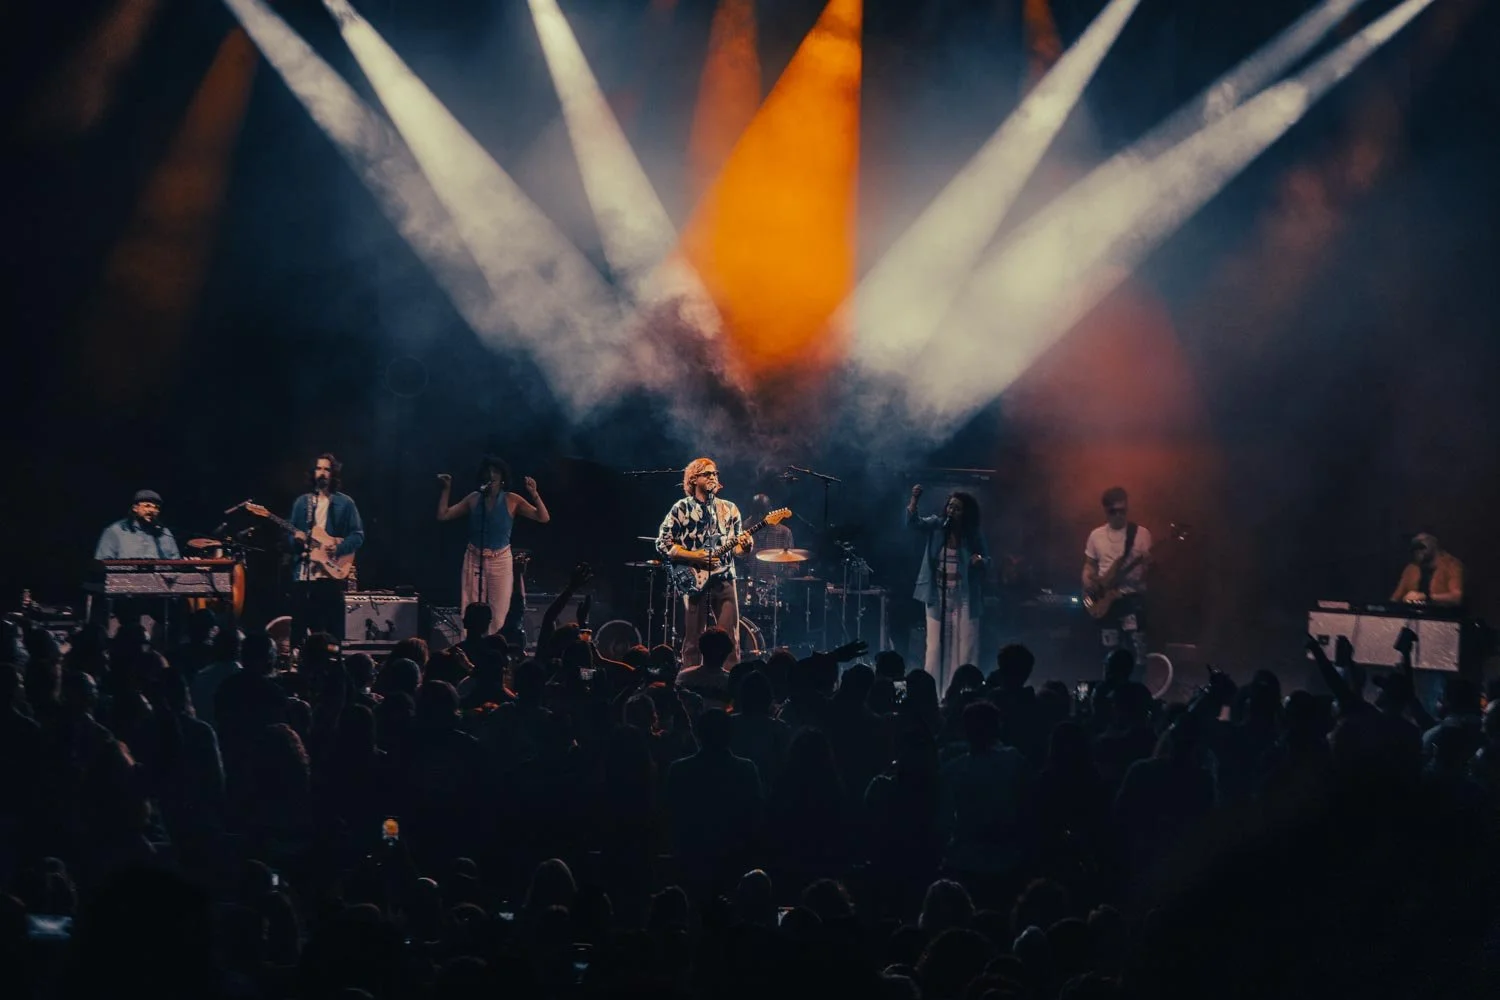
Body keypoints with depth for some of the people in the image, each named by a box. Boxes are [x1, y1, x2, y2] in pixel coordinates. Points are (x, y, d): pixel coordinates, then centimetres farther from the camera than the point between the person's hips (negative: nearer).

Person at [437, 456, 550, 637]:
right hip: (474, 560, 2)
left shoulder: (511, 501, -2)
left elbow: (543, 518, -9)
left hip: (501, 561, -2)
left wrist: (534, 494, -22)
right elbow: (443, 515, 8)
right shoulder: (474, 499, 5)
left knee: (498, 615, -3)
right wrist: (445, 490, 2)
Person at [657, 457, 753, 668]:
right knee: (693, 641, -1)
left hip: (724, 579, 3)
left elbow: (736, 546, 16)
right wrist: (694, 556, -12)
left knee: (731, 640, -4)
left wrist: (745, 546, -8)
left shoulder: (729, 509, 13)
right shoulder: (681, 509, 2)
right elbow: (663, 544, -1)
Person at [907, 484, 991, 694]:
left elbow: (987, 561, 5)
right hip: (938, 595, 0)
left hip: (964, 597, 0)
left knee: (964, 646, 0)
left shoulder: (974, 535, -1)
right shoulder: (936, 526, -1)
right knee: (936, 645, 2)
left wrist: (980, 561, -19)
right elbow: (913, 522, -14)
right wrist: (914, 499, -29)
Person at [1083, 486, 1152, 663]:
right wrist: (1087, 580, -2)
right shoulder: (1096, 535, 9)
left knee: (1137, 649, -12)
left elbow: (1148, 567, -4)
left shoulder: (1141, 533, -1)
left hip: (1132, 597, -4)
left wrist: (1147, 564, -28)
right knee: (1109, 651, 6)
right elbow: (1089, 564, 18)